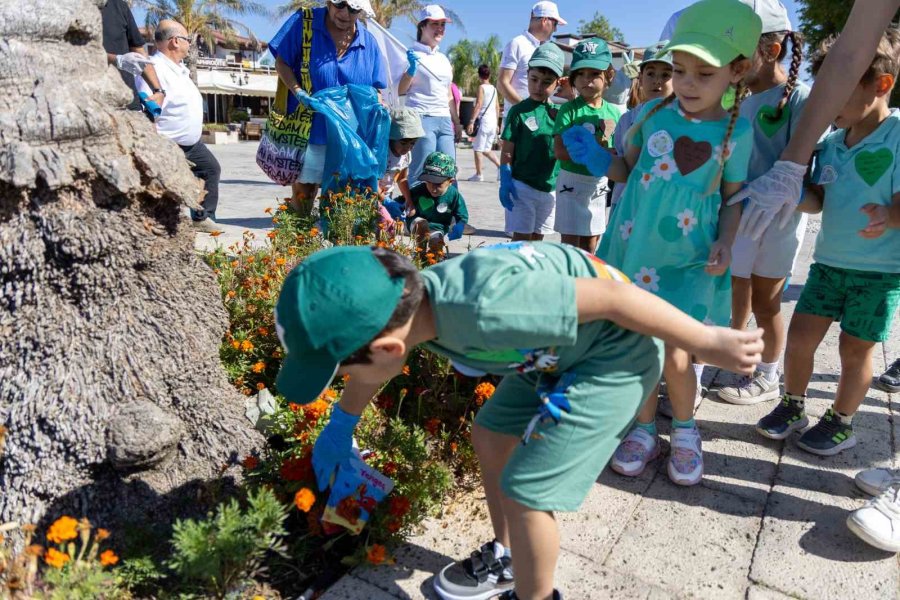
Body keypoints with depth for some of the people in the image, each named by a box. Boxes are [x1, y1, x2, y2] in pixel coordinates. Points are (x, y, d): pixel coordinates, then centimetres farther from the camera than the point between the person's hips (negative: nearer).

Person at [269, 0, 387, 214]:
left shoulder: (368, 42, 2)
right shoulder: (303, 23, -6)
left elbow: (375, 89, 8)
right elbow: (281, 62, -4)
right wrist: (297, 91, -20)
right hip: (309, 130, -2)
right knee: (302, 192, 5)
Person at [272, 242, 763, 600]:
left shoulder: (485, 308, -40)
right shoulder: (401, 304, -12)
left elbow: (610, 296, -30)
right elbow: (370, 369, 11)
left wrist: (706, 343, -16)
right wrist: (340, 427, 27)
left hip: (617, 353, -8)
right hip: (565, 347, 8)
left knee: (525, 491, -5)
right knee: (489, 435, 18)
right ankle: (506, 560, 39)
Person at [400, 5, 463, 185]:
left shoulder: (444, 59, 21)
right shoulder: (412, 55, 1)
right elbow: (401, 91, -3)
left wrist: (456, 122, 23)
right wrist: (412, 68, -18)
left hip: (444, 120, 7)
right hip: (422, 119, -7)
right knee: (421, 173, -10)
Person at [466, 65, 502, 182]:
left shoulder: (482, 87, -7)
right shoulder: (494, 89, 13)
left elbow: (478, 105, -16)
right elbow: (497, 107, 16)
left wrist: (471, 122, -19)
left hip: (483, 121, -7)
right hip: (493, 122, 7)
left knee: (477, 149, 1)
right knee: (486, 150, 16)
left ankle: (478, 174, 2)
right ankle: (501, 166, 6)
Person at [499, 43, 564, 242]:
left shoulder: (557, 112, 6)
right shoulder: (519, 111, -7)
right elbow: (507, 151, -7)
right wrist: (505, 182, -13)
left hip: (550, 187, 5)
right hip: (522, 186, -5)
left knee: (538, 237, 15)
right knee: (521, 237, -1)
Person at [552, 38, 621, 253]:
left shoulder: (613, 112, 3)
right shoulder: (569, 109, -10)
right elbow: (560, 151, -21)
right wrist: (599, 142, -23)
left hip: (600, 185, 5)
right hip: (572, 182, -4)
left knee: (591, 242, 15)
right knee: (570, 242, 1)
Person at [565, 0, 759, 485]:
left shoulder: (734, 132, -3)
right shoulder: (653, 113, 0)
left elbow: (733, 199, 5)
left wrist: (724, 243, -11)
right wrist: (598, 161, -8)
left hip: (689, 259, -2)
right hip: (635, 247, 2)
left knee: (676, 357, -5)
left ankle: (684, 430, 26)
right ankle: (645, 428, 31)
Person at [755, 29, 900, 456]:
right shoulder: (832, 142, 3)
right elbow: (819, 199, 4)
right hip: (829, 260, 5)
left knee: (855, 349, 8)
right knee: (799, 336, 5)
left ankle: (841, 423, 27)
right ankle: (792, 408, 26)